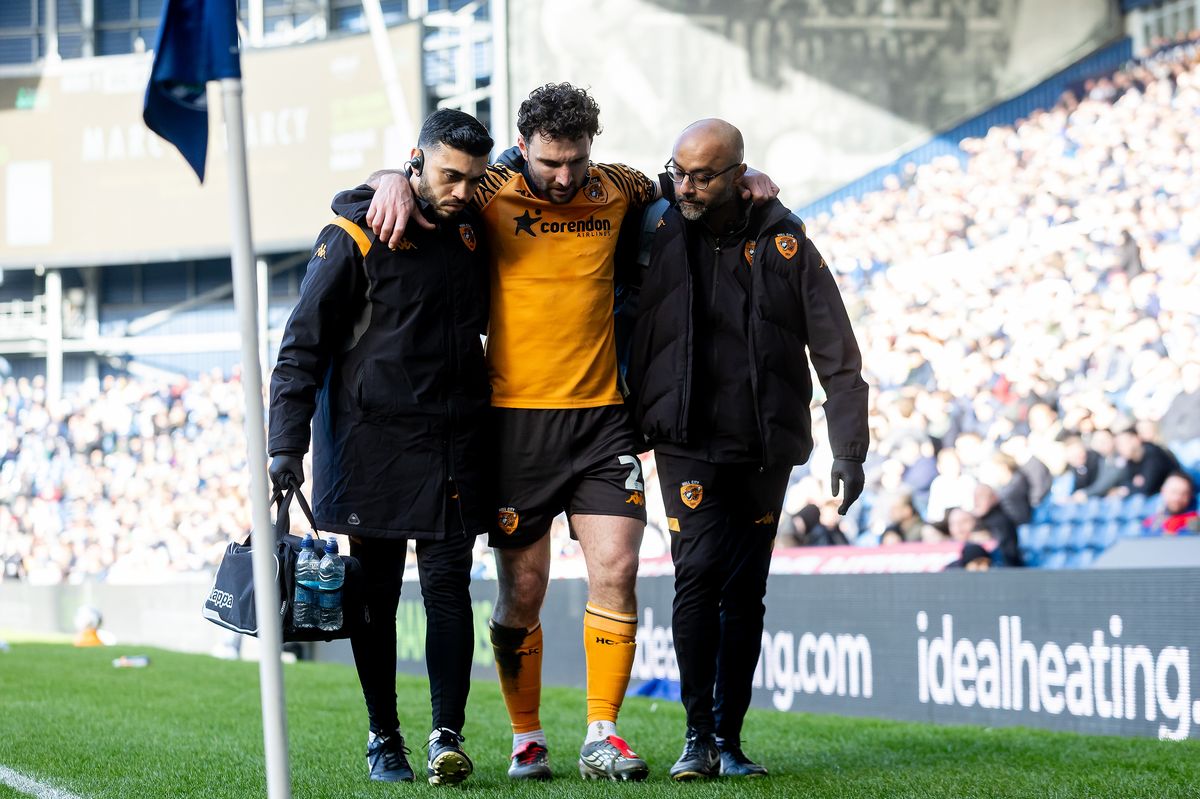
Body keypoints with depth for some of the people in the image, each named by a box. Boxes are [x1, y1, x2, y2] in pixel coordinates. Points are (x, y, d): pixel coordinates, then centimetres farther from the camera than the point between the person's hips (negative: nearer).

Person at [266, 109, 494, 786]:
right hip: (373, 443, -3)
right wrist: (287, 446, -12)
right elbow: (303, 348, -5)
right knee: (377, 596, 4)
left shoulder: (475, 230, 9)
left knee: (448, 587, -4)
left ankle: (448, 738, -7)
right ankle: (385, 738, 14)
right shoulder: (354, 237, -6)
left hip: (455, 445, 3)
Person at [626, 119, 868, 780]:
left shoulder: (784, 246, -2)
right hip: (687, 446, -1)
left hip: (764, 450, 2)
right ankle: (698, 736, -10)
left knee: (745, 593, 6)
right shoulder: (656, 239, -2)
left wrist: (849, 448, -5)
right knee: (699, 574, -16)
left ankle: (728, 739, 15)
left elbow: (836, 354, 0)